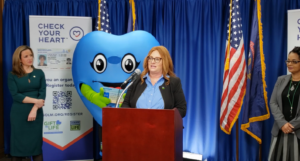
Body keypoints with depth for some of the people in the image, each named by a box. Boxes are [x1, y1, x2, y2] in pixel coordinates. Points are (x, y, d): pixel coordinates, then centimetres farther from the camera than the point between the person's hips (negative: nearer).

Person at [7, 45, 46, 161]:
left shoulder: (39, 73, 7)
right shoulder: (12, 75, 1)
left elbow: (42, 93, -1)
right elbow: (15, 95, -9)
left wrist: (34, 109, -14)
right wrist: (35, 100, -14)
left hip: (36, 113, 2)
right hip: (19, 114, -2)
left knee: (36, 143, 6)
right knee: (18, 144, 2)